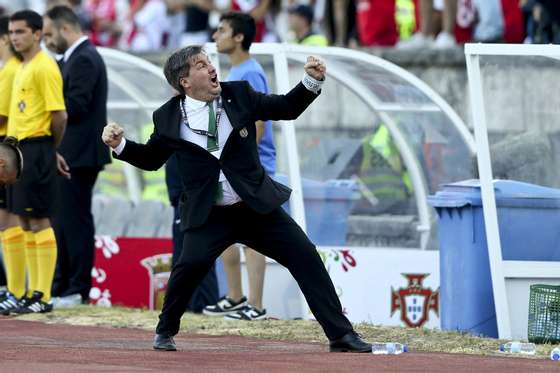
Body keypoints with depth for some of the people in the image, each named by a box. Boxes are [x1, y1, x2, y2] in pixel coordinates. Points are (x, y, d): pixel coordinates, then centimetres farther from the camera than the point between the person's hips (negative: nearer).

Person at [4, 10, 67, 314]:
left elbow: (59, 115, -16)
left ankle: (43, 297, -7)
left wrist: (51, 150, -3)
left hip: (37, 150, -10)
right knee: (26, 222, 11)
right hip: (19, 152, 10)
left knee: (38, 221, -8)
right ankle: (32, 292, 16)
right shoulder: (23, 69, 17)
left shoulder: (44, 68, -12)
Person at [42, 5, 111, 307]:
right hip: (72, 154, 11)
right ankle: (62, 286, 20)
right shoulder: (77, 58, 17)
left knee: (74, 222, -7)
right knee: (64, 222, 15)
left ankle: (77, 291, -4)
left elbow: (76, 105, -22)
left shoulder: (84, 59, -15)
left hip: (78, 155, -11)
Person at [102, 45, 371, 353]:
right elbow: (151, 159, 12)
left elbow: (287, 108, 9)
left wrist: (312, 82, -7)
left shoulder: (239, 95, 0)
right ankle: (166, 332, 1)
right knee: (191, 263, -25)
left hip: (258, 207, 2)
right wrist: (120, 145, -5)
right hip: (208, 215, -2)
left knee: (305, 256, -5)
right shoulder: (168, 118, -3)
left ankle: (341, 335, 2)